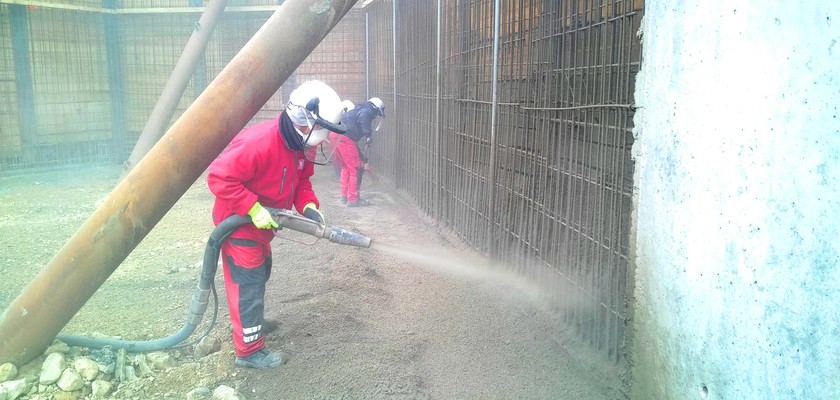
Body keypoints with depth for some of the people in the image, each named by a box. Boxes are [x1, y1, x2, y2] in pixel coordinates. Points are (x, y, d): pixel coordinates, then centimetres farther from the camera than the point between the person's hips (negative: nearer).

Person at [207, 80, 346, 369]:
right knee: (248, 283, -3)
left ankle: (252, 321, 49)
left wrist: (309, 206, -14)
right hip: (239, 222, -9)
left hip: (261, 223, 10)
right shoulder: (258, 142, -34)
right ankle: (249, 350, 10)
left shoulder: (303, 146, -6)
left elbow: (301, 181, 5)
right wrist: (254, 209, -33)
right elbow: (220, 177, -34)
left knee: (260, 273, 26)